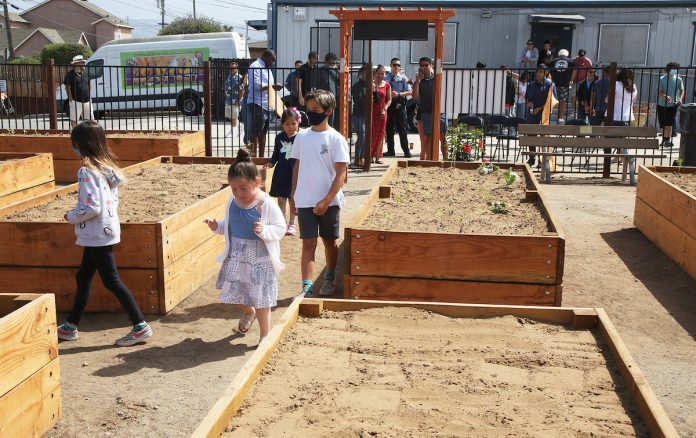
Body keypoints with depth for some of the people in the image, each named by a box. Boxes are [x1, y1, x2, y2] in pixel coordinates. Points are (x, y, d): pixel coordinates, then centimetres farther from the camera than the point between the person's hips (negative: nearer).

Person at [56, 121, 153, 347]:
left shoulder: (87, 171, -20)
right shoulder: (107, 167, 7)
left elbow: (92, 208, -26)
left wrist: (71, 216, -8)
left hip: (97, 235, -10)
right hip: (107, 229, 10)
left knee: (111, 281, -2)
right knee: (83, 277, 18)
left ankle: (140, 326, 1)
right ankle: (71, 326, 29)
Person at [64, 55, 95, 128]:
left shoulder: (85, 74, 13)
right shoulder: (70, 74, -8)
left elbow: (89, 86, 23)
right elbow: (67, 87, -10)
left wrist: (89, 96, 13)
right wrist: (71, 99, -12)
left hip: (87, 101, 6)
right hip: (76, 102, -6)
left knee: (91, 119, 10)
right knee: (74, 120, -2)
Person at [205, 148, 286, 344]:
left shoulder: (267, 205, -19)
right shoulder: (232, 202, -2)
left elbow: (280, 228, -14)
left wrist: (264, 230, -32)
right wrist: (217, 227, -7)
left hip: (259, 259, -6)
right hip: (236, 258, 6)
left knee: (260, 299, 2)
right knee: (233, 293, 17)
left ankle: (265, 336, 20)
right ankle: (249, 312, 50)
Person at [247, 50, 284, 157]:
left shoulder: (267, 68, 22)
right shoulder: (255, 67, -8)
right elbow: (257, 85, -19)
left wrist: (275, 87, 7)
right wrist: (273, 86, -14)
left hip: (267, 105, 9)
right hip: (257, 104, -9)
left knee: (263, 133, 10)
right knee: (255, 132, -10)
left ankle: (261, 157, 15)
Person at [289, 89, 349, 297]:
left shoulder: (336, 139, -8)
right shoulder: (302, 137, 4)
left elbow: (341, 173, -11)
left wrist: (326, 201, -17)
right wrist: (293, 195, 10)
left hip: (328, 202, -2)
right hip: (305, 201, 2)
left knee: (329, 241, 13)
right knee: (308, 243, -2)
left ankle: (330, 279, 32)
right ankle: (307, 287, -4)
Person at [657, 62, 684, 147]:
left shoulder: (678, 79, -1)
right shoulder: (662, 79, -5)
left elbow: (682, 90, 6)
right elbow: (659, 92, -10)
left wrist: (680, 99, -14)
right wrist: (665, 96, -31)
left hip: (673, 105, -1)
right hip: (662, 104, 1)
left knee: (669, 123, -12)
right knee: (662, 124, 8)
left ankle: (668, 140, -9)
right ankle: (664, 139, 24)